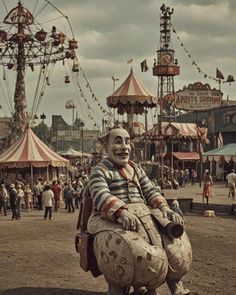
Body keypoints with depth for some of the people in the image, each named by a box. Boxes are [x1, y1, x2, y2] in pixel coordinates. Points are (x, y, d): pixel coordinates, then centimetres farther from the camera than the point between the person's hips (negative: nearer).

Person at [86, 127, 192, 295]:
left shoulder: (136, 169, 23)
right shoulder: (99, 171, 4)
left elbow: (150, 191, 15)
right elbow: (101, 196, -13)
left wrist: (165, 209, -5)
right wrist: (122, 213, -31)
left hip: (143, 213, 5)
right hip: (112, 218, -5)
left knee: (174, 246, -16)